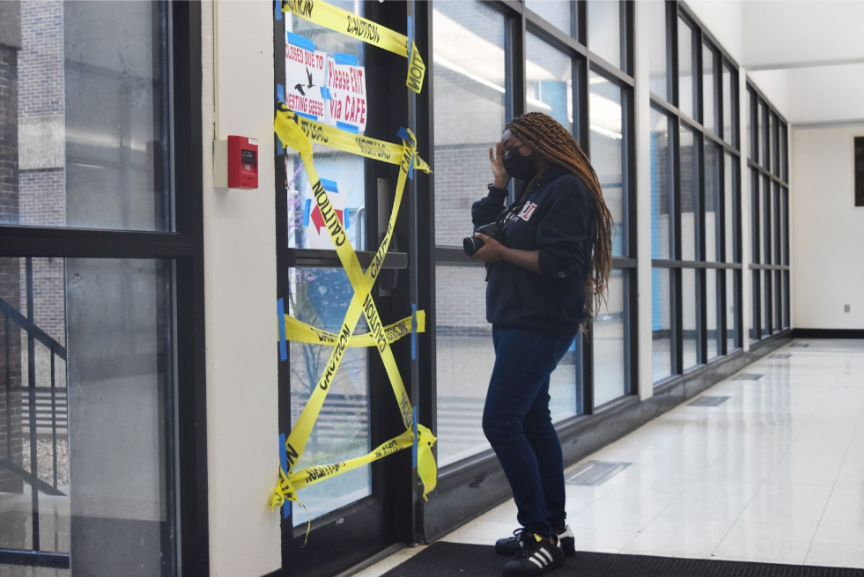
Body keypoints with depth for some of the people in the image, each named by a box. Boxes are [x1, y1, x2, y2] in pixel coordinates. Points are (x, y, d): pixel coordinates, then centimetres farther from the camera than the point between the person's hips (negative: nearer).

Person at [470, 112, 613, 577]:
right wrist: (499, 184, 8)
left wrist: (501, 253, -13)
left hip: (540, 326, -10)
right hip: (518, 323, 10)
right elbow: (483, 229, 14)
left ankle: (541, 535, -9)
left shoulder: (568, 190, -12)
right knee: (532, 421, 12)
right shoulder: (531, 192, 18)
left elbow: (559, 263, -22)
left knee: (501, 423, -15)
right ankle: (555, 529, 19)